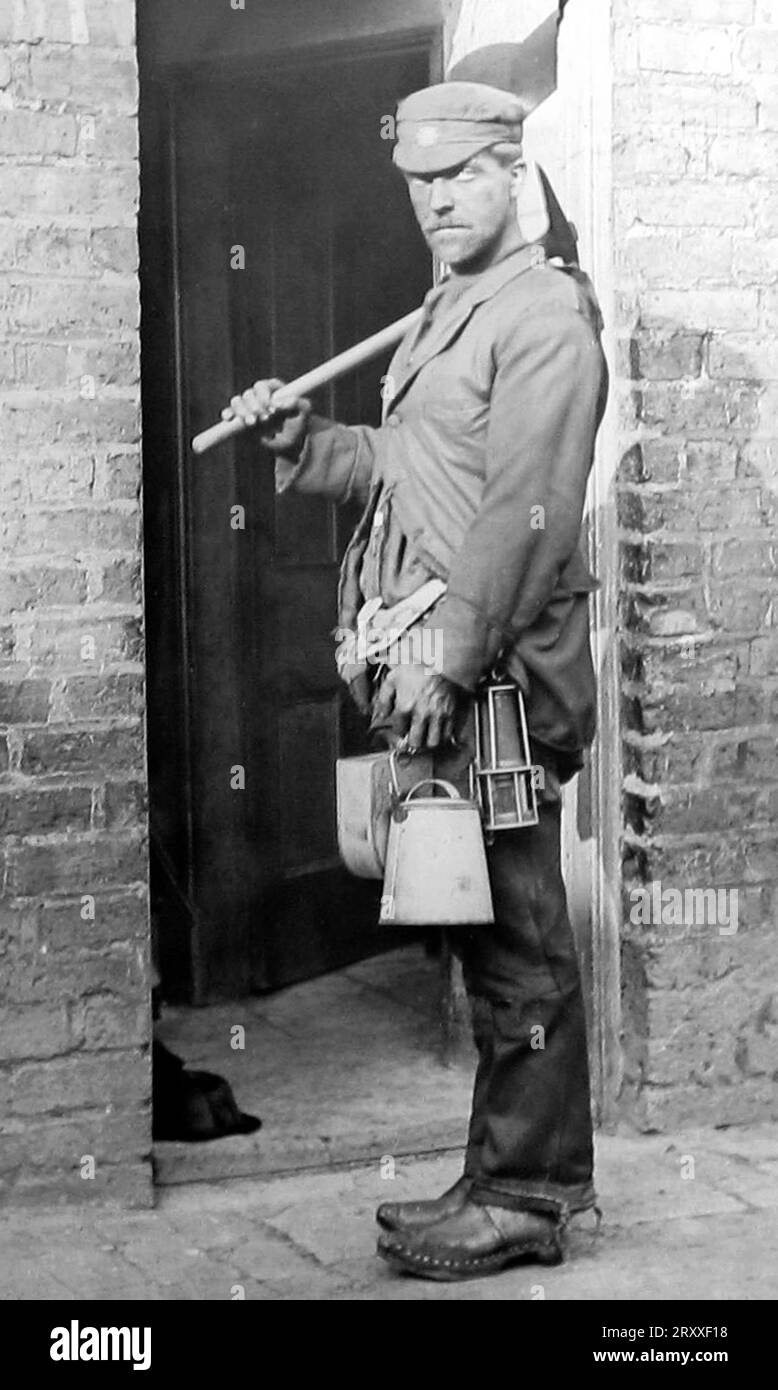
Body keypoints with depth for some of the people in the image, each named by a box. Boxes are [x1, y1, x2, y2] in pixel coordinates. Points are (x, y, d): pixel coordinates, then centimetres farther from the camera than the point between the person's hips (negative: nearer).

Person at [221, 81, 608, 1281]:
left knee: (511, 934, -3)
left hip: (497, 671, -9)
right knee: (503, 931, 14)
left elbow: (528, 509, -18)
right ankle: (541, 1171, 24)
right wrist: (295, 436, 12)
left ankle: (521, 1200, 6)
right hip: (441, 666, 9)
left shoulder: (544, 310, -9)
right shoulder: (450, 313, 21)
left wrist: (447, 659, -21)